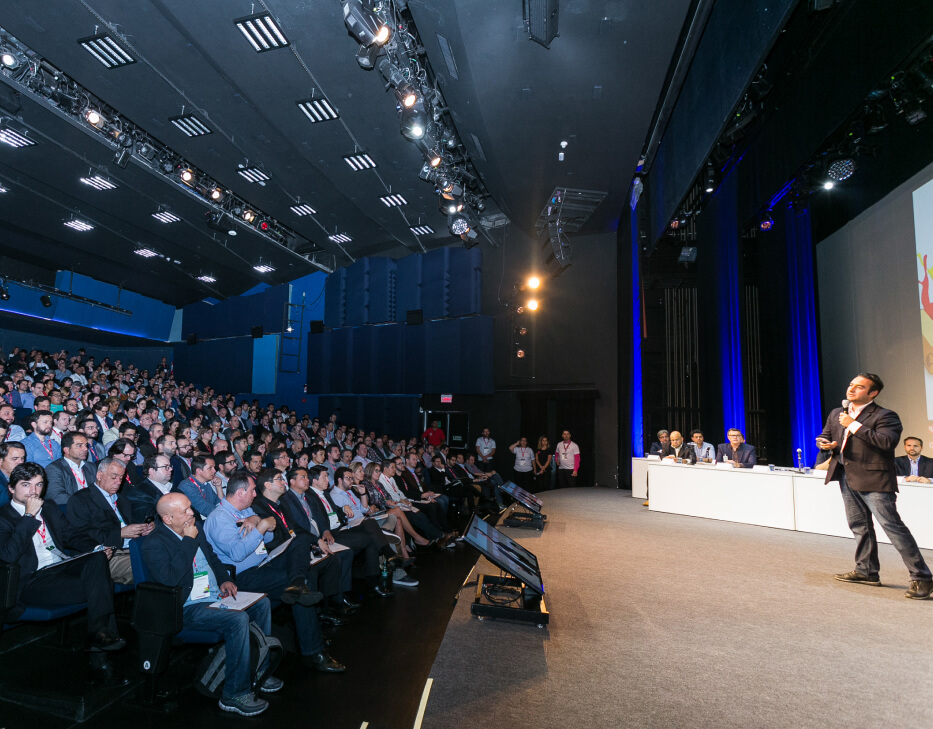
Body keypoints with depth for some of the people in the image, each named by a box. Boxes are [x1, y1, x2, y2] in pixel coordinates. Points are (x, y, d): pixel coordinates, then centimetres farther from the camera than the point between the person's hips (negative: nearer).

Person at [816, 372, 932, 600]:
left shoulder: (884, 416, -9)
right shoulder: (837, 414, 13)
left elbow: (887, 442, -24)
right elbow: (823, 436, 21)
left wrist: (854, 425, -20)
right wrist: (824, 443, -2)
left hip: (873, 479, -7)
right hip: (847, 478, 8)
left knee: (892, 525, -8)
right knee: (859, 526, 16)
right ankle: (866, 571, 29)